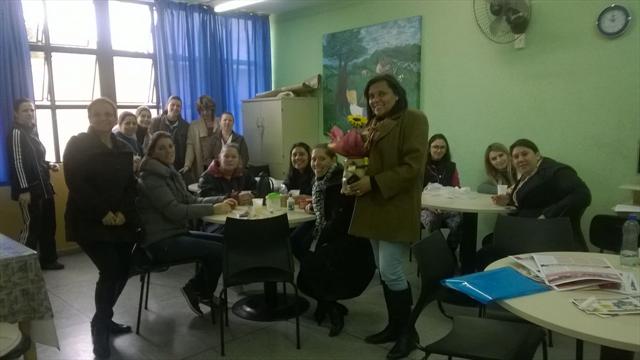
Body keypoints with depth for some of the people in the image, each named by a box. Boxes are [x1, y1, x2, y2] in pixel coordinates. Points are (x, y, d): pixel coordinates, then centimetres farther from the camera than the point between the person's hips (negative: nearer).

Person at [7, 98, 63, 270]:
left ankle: (48, 259, 20)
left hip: (43, 187, 9)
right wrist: (24, 190, -21)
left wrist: (49, 165, 6)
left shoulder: (32, 132, 15)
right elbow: (17, 163, -17)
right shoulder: (16, 133, -10)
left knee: (48, 225, 11)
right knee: (31, 227, -6)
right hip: (29, 189, -8)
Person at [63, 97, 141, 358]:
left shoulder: (124, 149, 12)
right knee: (110, 270, -13)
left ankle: (103, 319, 27)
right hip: (90, 221, -6)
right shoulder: (77, 145, -4)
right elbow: (76, 183, -14)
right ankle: (100, 328, 7)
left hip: (121, 220, 6)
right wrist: (102, 213, -18)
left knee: (123, 270, 5)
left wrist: (123, 212, -8)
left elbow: (131, 185, 9)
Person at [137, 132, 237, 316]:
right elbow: (175, 211, -25)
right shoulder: (150, 177, -15)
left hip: (177, 233, 9)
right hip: (161, 241, -9)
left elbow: (191, 200, 10)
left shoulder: (170, 172, 13)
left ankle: (196, 288, 14)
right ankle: (204, 294, 8)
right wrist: (213, 209, -24)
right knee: (218, 250, -17)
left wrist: (221, 200, -6)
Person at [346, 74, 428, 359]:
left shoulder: (413, 120, -9)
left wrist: (373, 183, -20)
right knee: (383, 272, 13)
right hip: (374, 207, 8)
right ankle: (394, 326, 27)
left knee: (391, 272, -7)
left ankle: (408, 332, 12)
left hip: (397, 208, -8)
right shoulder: (373, 124, 16)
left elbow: (413, 166, -17)